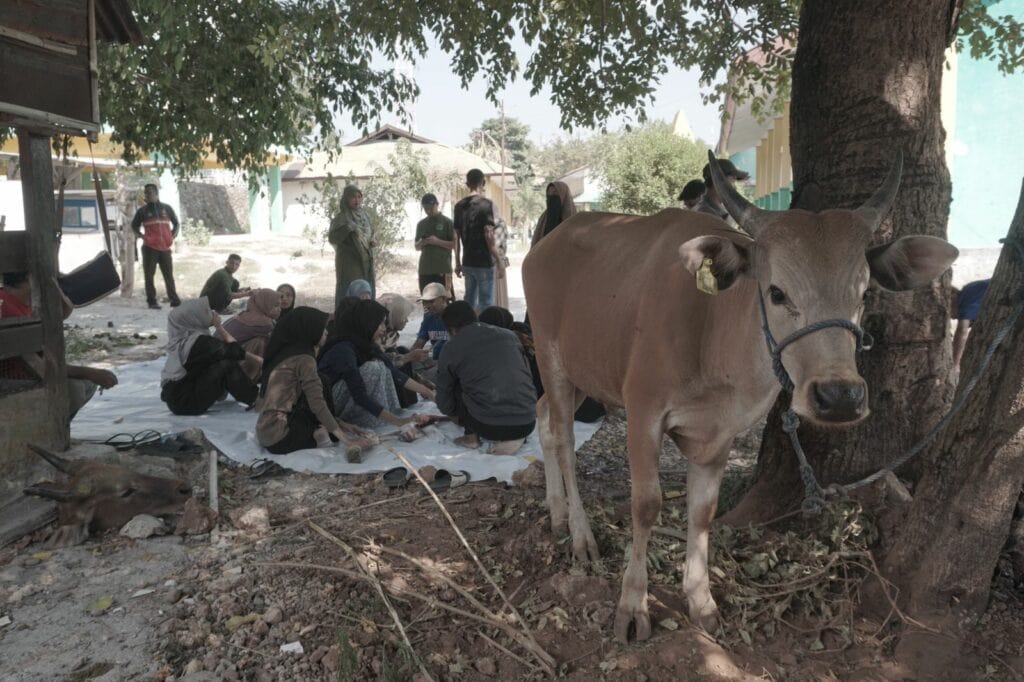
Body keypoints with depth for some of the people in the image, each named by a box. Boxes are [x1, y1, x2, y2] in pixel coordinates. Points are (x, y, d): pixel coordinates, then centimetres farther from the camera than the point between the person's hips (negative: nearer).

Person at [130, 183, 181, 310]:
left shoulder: (166, 208, 10)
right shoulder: (142, 211, 7)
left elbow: (176, 223, 20)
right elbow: (134, 225, 16)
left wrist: (173, 235, 5)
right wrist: (142, 236, 1)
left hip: (165, 247, 1)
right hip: (149, 248, -1)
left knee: (169, 275, 2)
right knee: (149, 275, -1)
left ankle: (174, 300, 6)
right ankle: (152, 301, 4)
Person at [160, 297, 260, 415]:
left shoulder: (185, 336, 3)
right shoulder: (197, 341, -24)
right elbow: (234, 351, -17)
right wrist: (220, 328, -6)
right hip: (184, 401, -10)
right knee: (227, 365, -18)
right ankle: (256, 400, -3)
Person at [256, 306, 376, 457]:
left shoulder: (287, 350, 13)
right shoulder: (304, 358, -14)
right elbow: (318, 405, -20)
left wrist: (342, 425, 11)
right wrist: (346, 439, -20)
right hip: (279, 437, -8)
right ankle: (319, 433, -8)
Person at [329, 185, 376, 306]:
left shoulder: (365, 214, 9)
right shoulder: (342, 217, -9)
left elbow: (372, 233, 20)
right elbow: (332, 238, -19)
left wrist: (373, 241, -1)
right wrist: (348, 228, -30)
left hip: (366, 260, 6)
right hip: (349, 261, -6)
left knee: (367, 295, 11)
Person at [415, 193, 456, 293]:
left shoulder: (447, 222, 0)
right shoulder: (421, 224, 14)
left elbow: (454, 244, -4)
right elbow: (417, 247, 19)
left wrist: (438, 241, -17)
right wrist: (421, 243, -4)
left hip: (442, 269, -4)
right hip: (425, 269, 5)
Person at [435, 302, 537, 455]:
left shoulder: (452, 347, 5)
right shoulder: (509, 335, 14)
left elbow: (444, 400, 14)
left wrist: (459, 417, 36)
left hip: (490, 426, -3)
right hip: (528, 423, 3)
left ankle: (472, 437, 15)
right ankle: (514, 438, 13)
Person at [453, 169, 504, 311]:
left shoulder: (459, 206, 7)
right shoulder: (486, 204, -10)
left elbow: (456, 236, 9)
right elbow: (488, 235, -16)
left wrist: (458, 262, 16)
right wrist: (499, 261, -13)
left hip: (467, 262, 6)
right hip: (484, 262, -6)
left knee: (469, 301, 15)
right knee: (486, 303, -1)